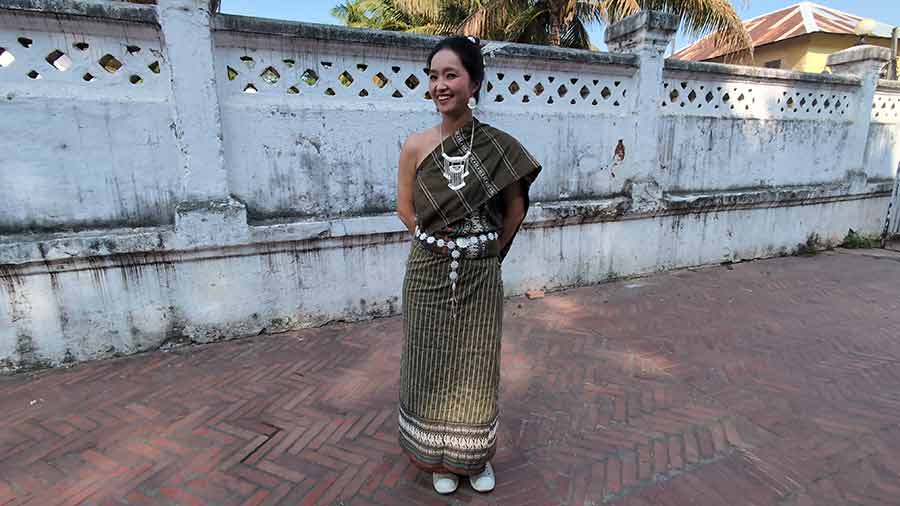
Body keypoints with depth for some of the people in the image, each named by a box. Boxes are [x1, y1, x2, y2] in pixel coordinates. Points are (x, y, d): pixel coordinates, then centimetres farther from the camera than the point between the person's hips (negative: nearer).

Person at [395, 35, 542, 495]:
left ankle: (477, 455, 39)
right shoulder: (416, 147, -5)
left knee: (476, 365, 13)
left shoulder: (499, 146, -6)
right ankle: (439, 457, 37)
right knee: (432, 364, 12)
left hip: (481, 275, 0)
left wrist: (489, 250, 6)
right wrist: (442, 243, -1)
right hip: (430, 273, 1)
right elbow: (406, 209, 3)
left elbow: (515, 207, 4)